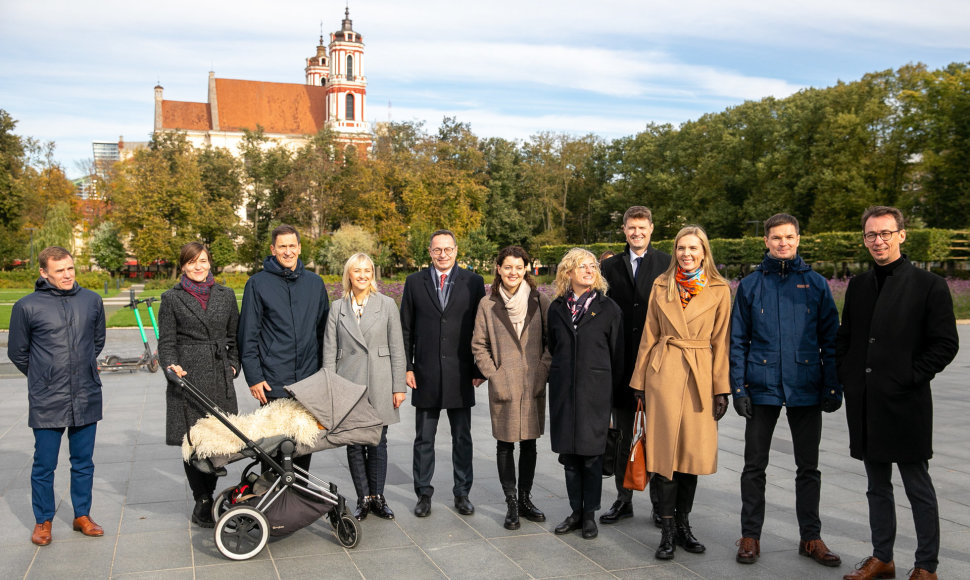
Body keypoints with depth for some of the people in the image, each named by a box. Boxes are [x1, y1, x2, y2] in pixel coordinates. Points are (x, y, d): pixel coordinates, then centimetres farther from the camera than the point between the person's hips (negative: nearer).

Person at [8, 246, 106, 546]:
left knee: (84, 462, 13)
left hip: (86, 398, 3)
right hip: (46, 403, -3)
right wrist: (42, 377, 11)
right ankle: (43, 521, 23)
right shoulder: (27, 306, -6)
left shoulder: (92, 301, 3)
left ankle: (82, 515, 27)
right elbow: (17, 352, 6)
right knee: (44, 465, 7)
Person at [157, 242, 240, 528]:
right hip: (188, 376, -2)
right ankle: (202, 503, 9)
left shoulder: (226, 295, 13)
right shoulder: (172, 299, 5)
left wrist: (233, 365, 8)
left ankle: (207, 496, 18)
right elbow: (166, 341, 2)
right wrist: (171, 365, -14)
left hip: (220, 377, 3)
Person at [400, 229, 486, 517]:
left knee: (462, 438, 9)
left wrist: (479, 368, -1)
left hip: (460, 374, 0)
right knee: (424, 439, 8)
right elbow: (406, 329, 6)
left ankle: (462, 493, 22)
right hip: (425, 374, 1)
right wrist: (407, 367, 0)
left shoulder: (473, 282, 2)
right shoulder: (414, 282, 5)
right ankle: (424, 494, 21)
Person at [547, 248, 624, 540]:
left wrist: (612, 390, 0)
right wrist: (557, 378, 13)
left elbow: (617, 354, 1)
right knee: (569, 454, 9)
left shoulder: (608, 308, -1)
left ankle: (590, 514, 16)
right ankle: (576, 511, 22)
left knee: (591, 454, 2)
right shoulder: (557, 308, 7)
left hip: (595, 392, -3)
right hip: (563, 392, 3)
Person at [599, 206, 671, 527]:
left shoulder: (667, 264, 1)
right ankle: (623, 499, 22)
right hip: (621, 364, 3)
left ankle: (660, 502, 16)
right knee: (622, 435, 11)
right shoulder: (610, 266, 9)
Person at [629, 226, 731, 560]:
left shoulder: (719, 290, 3)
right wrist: (640, 382, 5)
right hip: (663, 373, 0)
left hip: (700, 375, 0)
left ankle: (683, 524, 22)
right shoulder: (661, 286, 5)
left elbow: (720, 342, 3)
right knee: (665, 451, 0)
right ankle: (668, 530, 10)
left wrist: (721, 388, -1)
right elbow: (649, 336, 7)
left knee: (694, 452, 6)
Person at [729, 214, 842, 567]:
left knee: (808, 468, 11)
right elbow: (738, 340, 2)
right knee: (754, 466, 7)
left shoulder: (816, 284, 3)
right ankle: (750, 536, 19)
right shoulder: (750, 285, 2)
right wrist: (738, 387, -5)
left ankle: (811, 537, 24)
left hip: (806, 389, 1)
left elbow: (830, 339, 4)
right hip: (762, 388, 0)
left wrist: (833, 387, -2)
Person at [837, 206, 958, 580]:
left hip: (906, 404, -5)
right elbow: (844, 339, 16)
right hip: (864, 405, 5)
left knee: (919, 489, 6)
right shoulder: (858, 286, 11)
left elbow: (946, 344, -7)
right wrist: (847, 379, 5)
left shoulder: (928, 285, -5)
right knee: (878, 486, 15)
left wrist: (909, 378, -13)